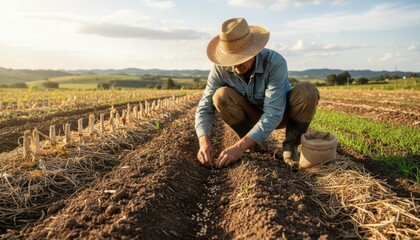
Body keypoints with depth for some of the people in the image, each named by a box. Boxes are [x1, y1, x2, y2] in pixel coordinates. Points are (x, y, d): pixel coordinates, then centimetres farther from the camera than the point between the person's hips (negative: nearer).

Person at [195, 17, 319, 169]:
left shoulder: (275, 62, -34)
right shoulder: (221, 68, -24)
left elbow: (273, 114, -39)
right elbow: (205, 108, -22)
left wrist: (240, 147, -47)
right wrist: (204, 142, -41)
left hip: (281, 114, -2)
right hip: (252, 116, 2)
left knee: (307, 92, -33)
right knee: (221, 96, -28)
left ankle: (290, 146, -11)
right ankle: (252, 144, -6)